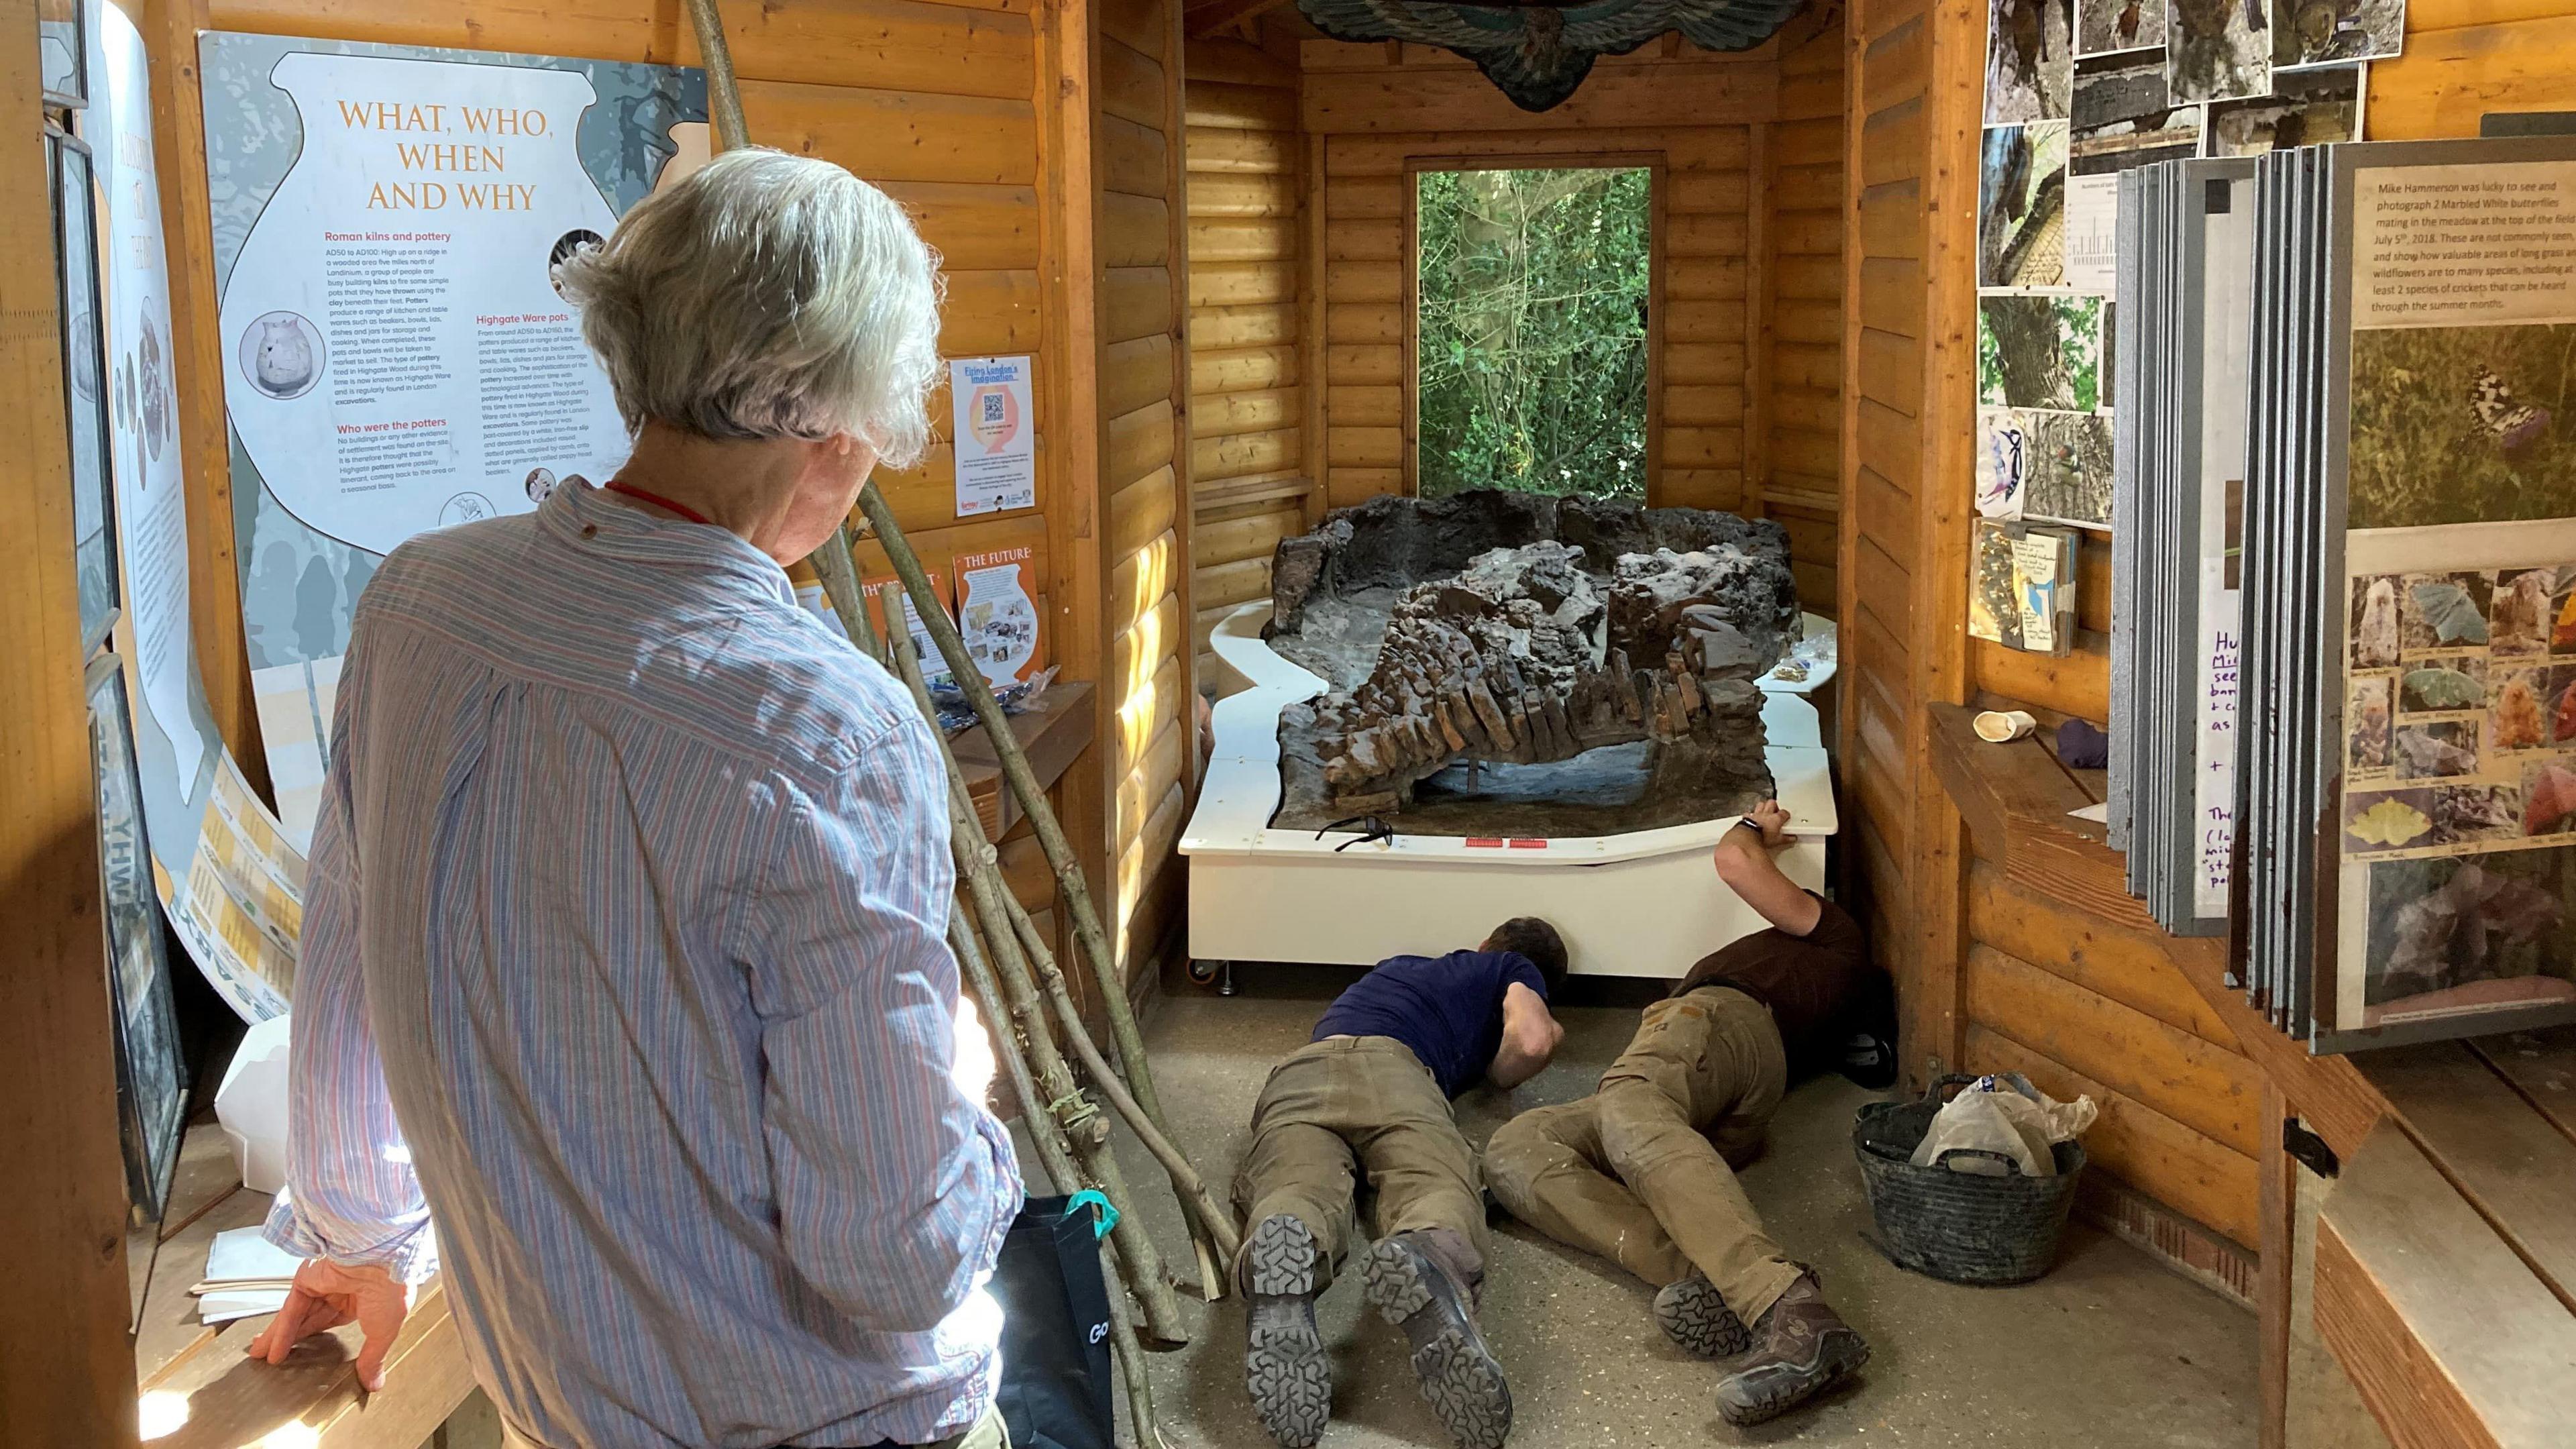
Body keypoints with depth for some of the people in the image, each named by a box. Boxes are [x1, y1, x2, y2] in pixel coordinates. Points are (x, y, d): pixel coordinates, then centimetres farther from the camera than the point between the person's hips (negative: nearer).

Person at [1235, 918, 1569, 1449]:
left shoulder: (1400, 964, 46)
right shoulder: (1517, 972, 31)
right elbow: (1530, 1040, 11)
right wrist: (1498, 1075, 32)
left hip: (1300, 1072, 3)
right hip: (1392, 1065, -3)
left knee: (1295, 1190, -26)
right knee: (1438, 1187, -27)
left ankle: (1282, 1254, -62)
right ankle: (1428, 1258, -63)